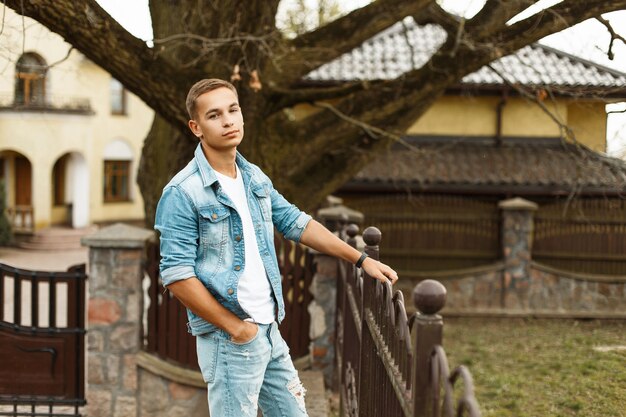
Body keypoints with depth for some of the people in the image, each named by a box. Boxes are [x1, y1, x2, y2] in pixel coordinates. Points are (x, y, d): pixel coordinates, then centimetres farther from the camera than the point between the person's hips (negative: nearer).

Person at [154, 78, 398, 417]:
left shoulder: (255, 177, 9)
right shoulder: (183, 193, -15)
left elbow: (297, 223, 16)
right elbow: (176, 275, -18)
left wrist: (361, 259, 13)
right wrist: (236, 326, -15)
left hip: (270, 331, 8)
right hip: (230, 339, -7)